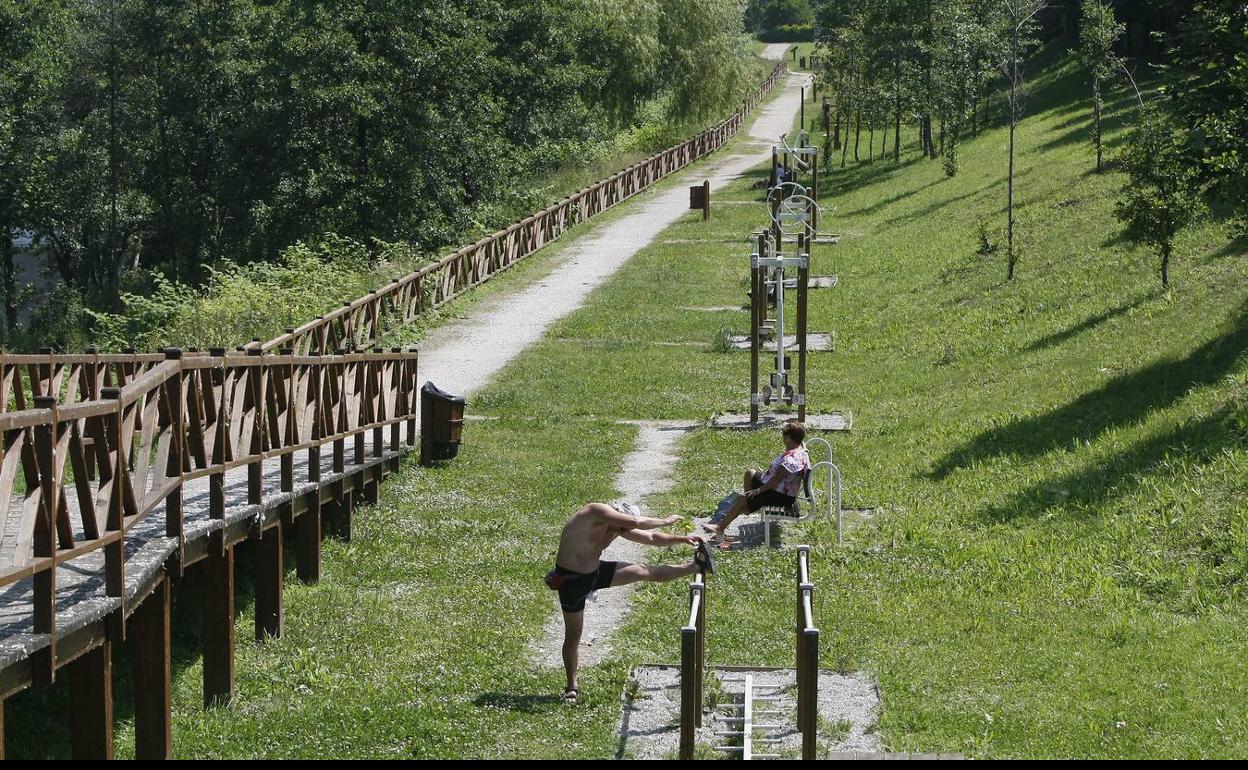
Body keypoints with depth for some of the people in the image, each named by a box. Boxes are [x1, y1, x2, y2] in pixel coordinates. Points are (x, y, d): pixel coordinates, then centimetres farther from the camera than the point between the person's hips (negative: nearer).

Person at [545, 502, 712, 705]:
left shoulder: (620, 527, -4)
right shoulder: (597, 512, -28)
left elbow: (650, 537, 10)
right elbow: (635, 522, -37)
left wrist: (683, 539, 4)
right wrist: (665, 521, -24)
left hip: (596, 571, 6)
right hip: (571, 580, -6)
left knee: (644, 571, 1)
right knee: (573, 635, 4)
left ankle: (696, 566, 12)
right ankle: (571, 688, 17)